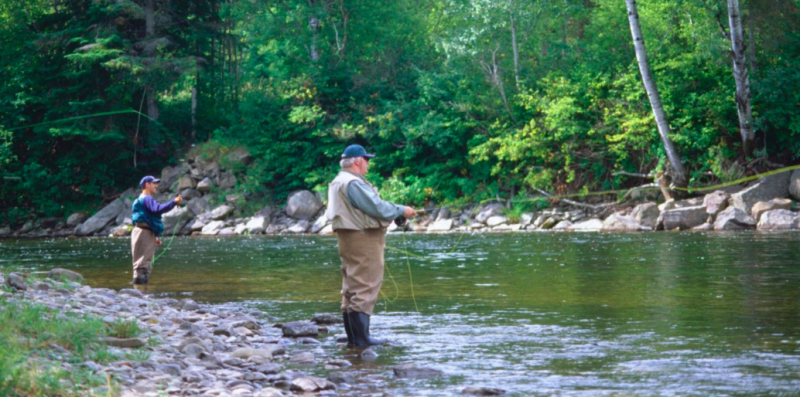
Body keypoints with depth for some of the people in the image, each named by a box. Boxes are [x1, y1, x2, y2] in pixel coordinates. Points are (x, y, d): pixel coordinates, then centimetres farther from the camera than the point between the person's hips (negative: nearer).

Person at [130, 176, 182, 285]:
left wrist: (155, 237, 28)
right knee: (142, 264, -13)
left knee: (147, 264, 14)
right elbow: (158, 209, -29)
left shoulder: (146, 199, 23)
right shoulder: (147, 199, -10)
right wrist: (174, 202, -32)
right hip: (143, 233, -11)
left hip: (148, 234, 11)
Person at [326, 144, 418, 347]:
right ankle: (361, 337, -11)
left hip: (349, 239, 11)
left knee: (351, 288, 13)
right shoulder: (354, 183, -17)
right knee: (365, 287, -10)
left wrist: (398, 211, 13)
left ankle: (353, 337, 17)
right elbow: (377, 208, -19)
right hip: (362, 239, -11)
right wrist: (401, 211, -5)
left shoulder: (340, 182, 17)